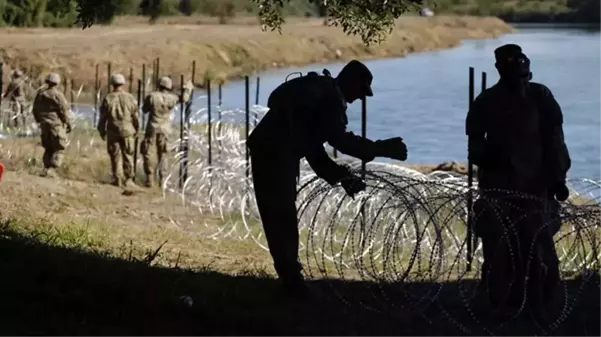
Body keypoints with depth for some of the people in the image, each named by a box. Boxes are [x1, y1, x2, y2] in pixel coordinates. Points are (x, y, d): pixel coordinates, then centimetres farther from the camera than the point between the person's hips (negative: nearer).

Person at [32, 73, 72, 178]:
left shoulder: (40, 93, 6)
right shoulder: (57, 95, -15)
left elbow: (35, 110, 14)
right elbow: (64, 111, -13)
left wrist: (39, 121, 27)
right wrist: (68, 124, -1)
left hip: (44, 125, 6)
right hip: (56, 124, -6)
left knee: (48, 148, 17)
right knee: (58, 149, 0)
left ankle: (47, 168, 14)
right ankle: (51, 169, -10)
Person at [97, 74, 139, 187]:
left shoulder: (108, 99, -3)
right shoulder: (130, 98, -3)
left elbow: (103, 118, 1)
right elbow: (136, 117, 1)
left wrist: (102, 131, 14)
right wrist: (136, 130, 14)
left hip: (113, 132, 0)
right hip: (127, 131, 0)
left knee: (115, 156, 6)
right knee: (128, 156, 7)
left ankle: (117, 179, 4)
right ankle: (128, 179, 7)